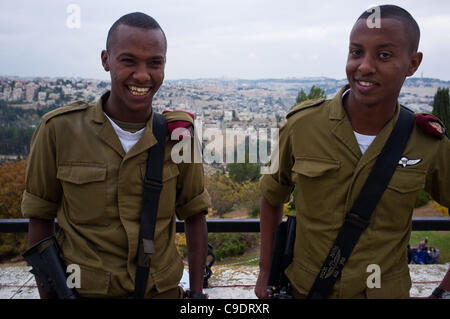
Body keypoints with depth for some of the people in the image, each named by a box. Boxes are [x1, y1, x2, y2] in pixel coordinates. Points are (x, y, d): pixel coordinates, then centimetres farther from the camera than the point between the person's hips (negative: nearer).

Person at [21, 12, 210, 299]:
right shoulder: (59, 130, -12)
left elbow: (194, 216, 1)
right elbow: (40, 218, -3)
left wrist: (197, 292, -1)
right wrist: (48, 295, -3)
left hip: (163, 290, 2)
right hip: (85, 290, -1)